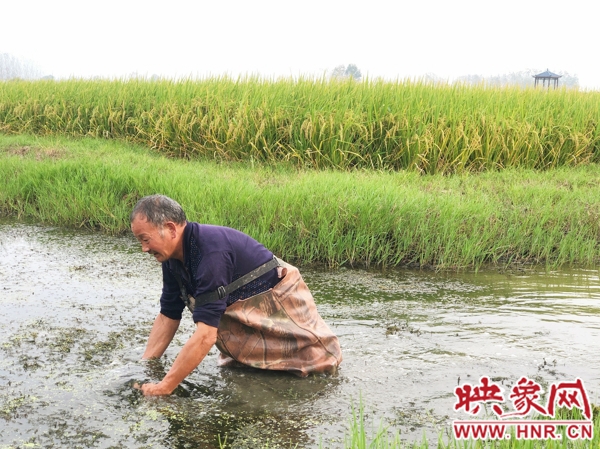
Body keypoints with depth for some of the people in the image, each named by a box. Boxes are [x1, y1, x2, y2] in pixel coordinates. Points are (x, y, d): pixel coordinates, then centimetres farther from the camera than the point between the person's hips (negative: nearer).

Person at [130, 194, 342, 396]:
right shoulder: (173, 257, -8)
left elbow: (205, 334, -40)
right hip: (241, 315, 7)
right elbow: (168, 316, 0)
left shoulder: (211, 251, -37)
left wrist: (164, 388, -39)